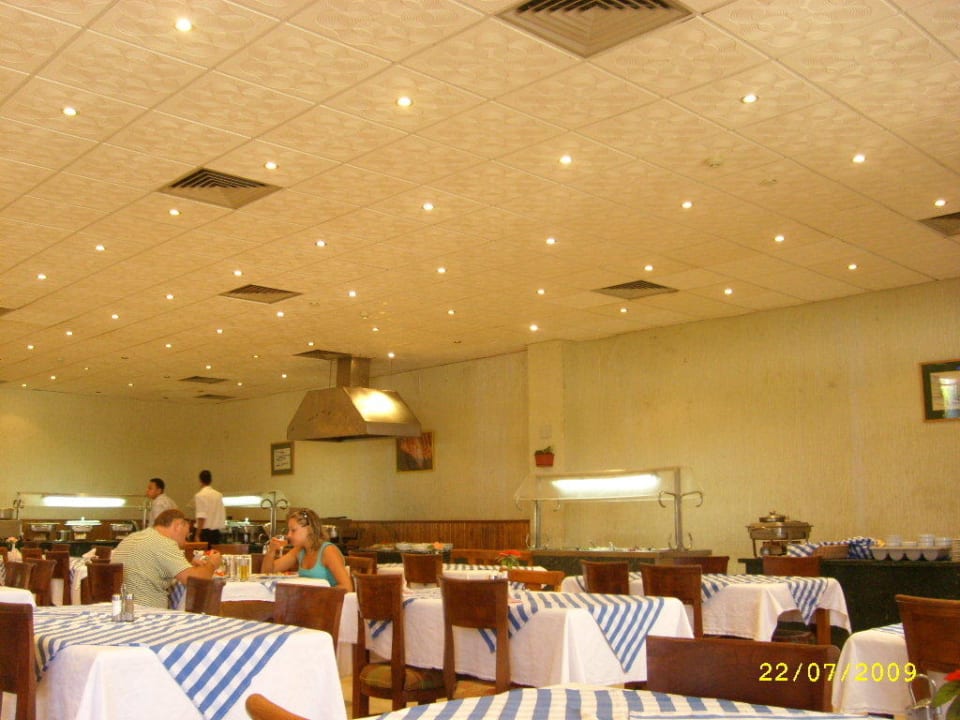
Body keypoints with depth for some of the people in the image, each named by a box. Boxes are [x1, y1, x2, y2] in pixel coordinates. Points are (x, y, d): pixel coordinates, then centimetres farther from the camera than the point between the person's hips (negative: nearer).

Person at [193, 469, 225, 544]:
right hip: (216, 531, 6)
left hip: (205, 531, -6)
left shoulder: (200, 495, -9)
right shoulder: (218, 495, 8)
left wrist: (197, 535, -12)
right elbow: (223, 515, 10)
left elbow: (201, 517, -15)